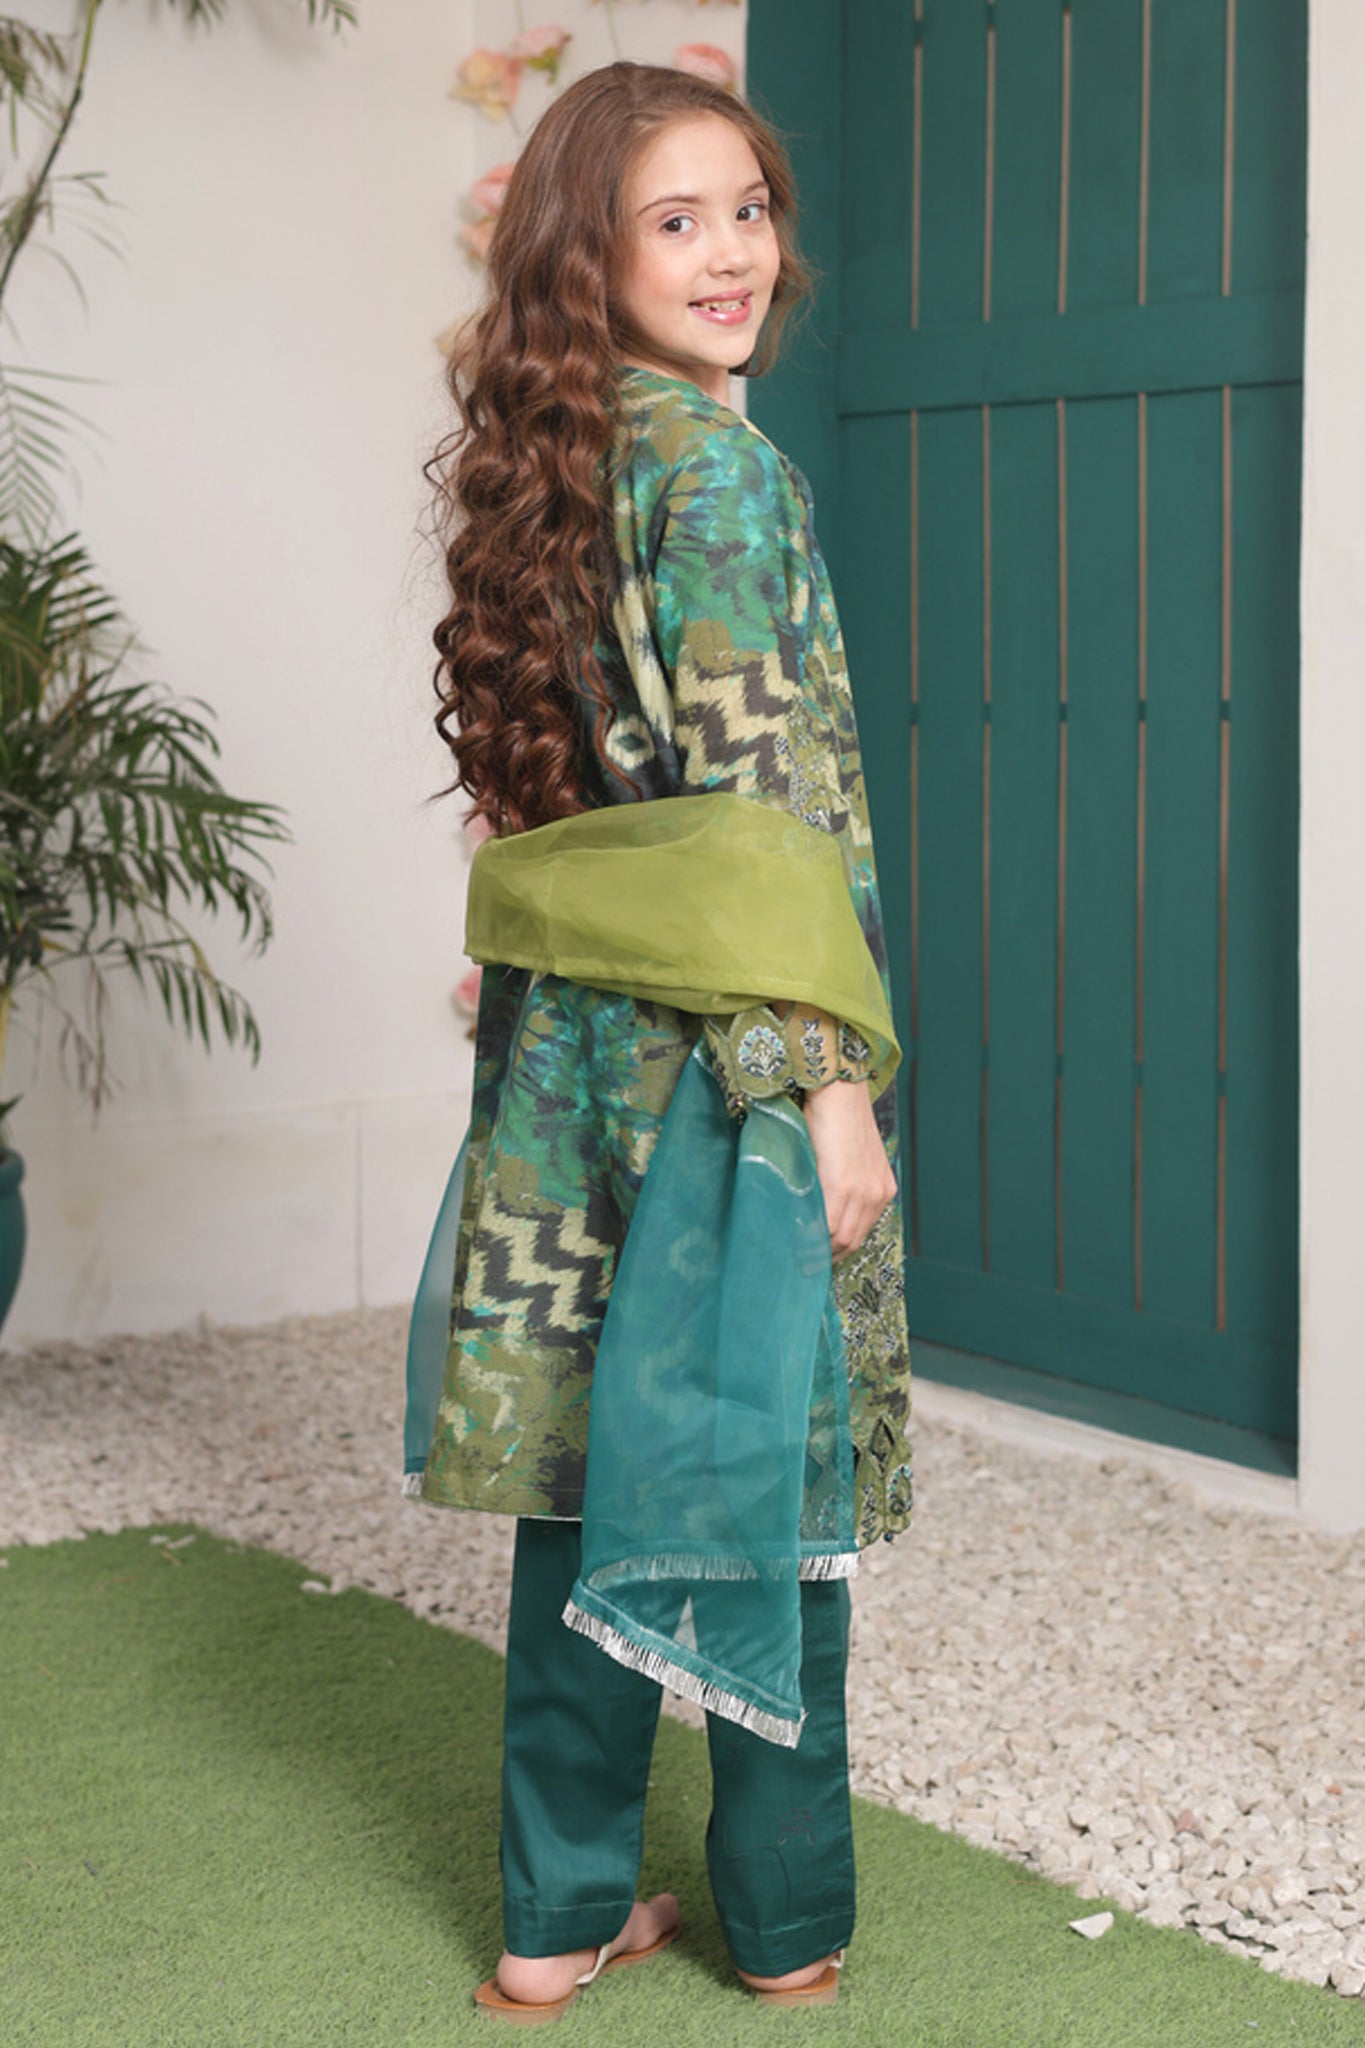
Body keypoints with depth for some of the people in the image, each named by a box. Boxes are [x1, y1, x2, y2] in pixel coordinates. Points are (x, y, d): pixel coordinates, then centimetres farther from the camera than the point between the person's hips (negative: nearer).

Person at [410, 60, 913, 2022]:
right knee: (775, 1479, 6)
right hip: (726, 1038, -7)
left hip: (568, 1029, 7)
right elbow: (760, 802, -19)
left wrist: (564, 1020, 19)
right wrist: (830, 1082, -17)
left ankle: (564, 1910, 21)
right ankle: (789, 1918, 19)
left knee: (593, 1469, 12)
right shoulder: (721, 461, -14)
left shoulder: (542, 457, 10)